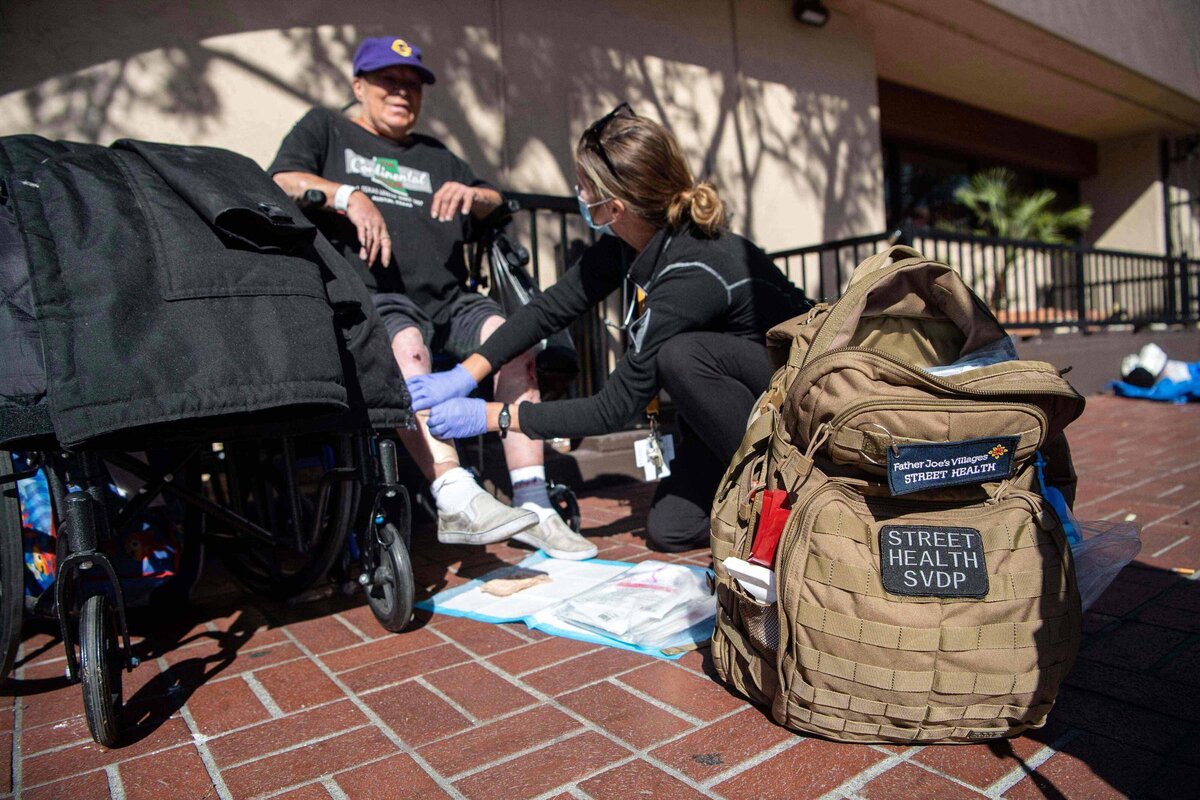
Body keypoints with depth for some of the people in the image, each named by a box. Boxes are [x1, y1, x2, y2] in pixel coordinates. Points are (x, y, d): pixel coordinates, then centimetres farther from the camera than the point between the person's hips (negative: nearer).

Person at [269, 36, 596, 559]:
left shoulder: (434, 155, 34)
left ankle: (532, 504, -27)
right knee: (407, 344, -37)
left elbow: (496, 203, 28)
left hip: (446, 299, 4)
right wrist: (347, 195, -12)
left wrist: (472, 193, 5)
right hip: (371, 295, -4)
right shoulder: (324, 129, 23)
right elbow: (283, 182, 5)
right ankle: (457, 501, -45)